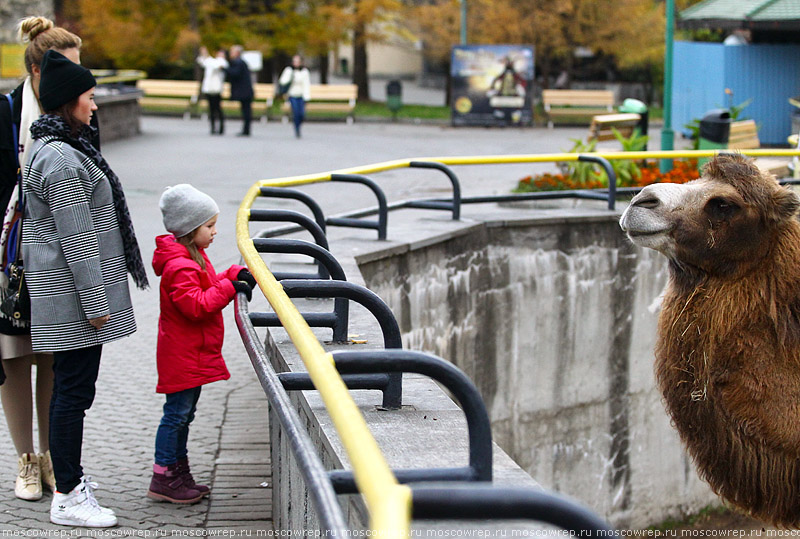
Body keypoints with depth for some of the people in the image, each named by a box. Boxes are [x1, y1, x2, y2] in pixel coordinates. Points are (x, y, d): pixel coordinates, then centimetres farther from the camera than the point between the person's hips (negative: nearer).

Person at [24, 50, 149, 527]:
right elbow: (76, 239, -21)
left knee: (71, 388, 18)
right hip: (71, 295, -11)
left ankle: (70, 475, 30)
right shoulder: (61, 161, -19)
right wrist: (94, 303, -19)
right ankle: (67, 497, 1)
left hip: (65, 293, 11)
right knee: (74, 390, -5)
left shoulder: (59, 150, 15)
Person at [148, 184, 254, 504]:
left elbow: (208, 287, 23)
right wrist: (229, 288, -24)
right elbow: (195, 305, -28)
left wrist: (236, 275, 8)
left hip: (193, 354, 11)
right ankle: (163, 480, 2)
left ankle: (179, 475, 24)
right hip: (182, 354, -11)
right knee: (177, 413, -5)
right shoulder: (179, 266, -22)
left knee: (184, 414, 16)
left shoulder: (193, 256, 13)